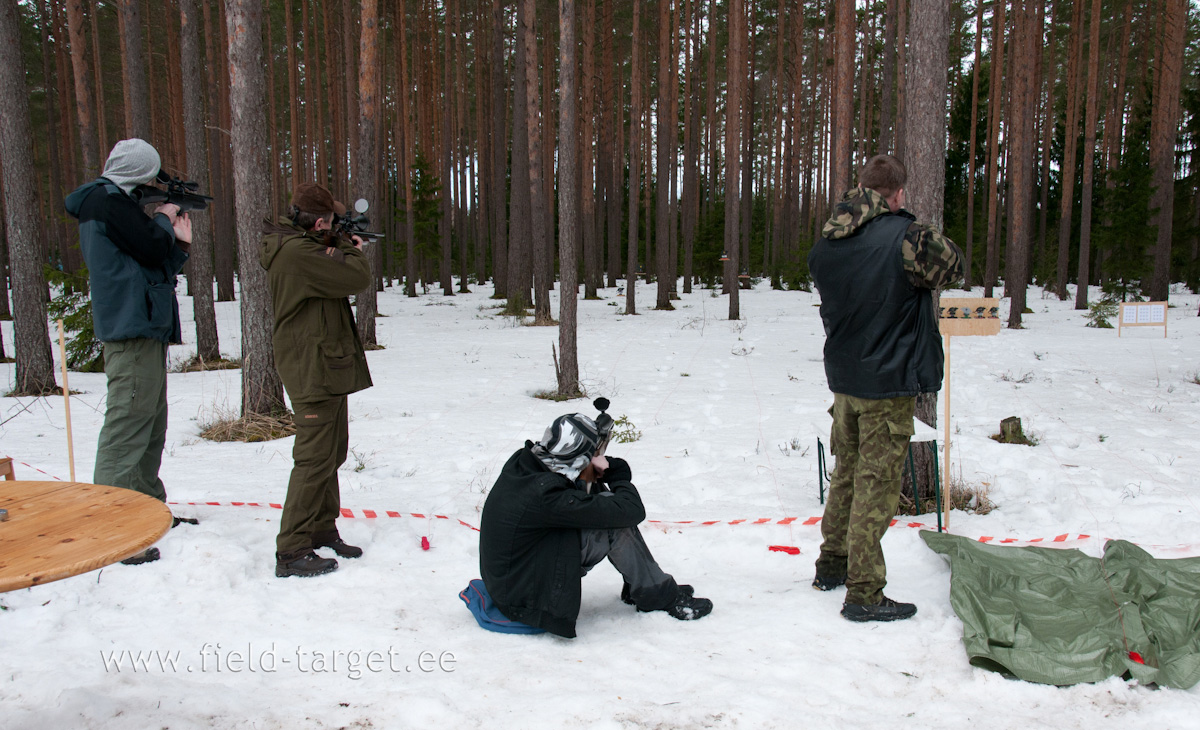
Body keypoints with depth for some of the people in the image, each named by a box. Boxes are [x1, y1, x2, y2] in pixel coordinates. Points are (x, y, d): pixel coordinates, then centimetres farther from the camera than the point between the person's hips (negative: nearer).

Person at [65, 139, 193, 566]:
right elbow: (153, 249, -16)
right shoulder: (108, 201, -9)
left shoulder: (114, 203, 21)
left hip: (145, 330, 11)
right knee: (127, 426, -12)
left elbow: (155, 268, 19)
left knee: (151, 425, 15)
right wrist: (164, 220, 1)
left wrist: (179, 242, 7)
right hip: (132, 332, -11)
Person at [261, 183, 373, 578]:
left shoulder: (294, 245, 13)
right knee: (315, 459, -8)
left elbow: (329, 276, 18)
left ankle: (323, 530, 31)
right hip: (314, 369, -11)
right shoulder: (297, 251, -21)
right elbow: (355, 278, -22)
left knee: (331, 452, 19)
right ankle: (291, 552, -2)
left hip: (326, 366, 11)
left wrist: (338, 248, 2)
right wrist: (354, 251, -2)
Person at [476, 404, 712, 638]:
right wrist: (621, 479, -4)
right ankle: (660, 597, 2)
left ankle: (636, 586, 18)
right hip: (526, 602, -9)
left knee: (608, 506, 7)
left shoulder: (521, 463, -6)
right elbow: (633, 511, -25)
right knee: (617, 522, -16)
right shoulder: (546, 496, -30)